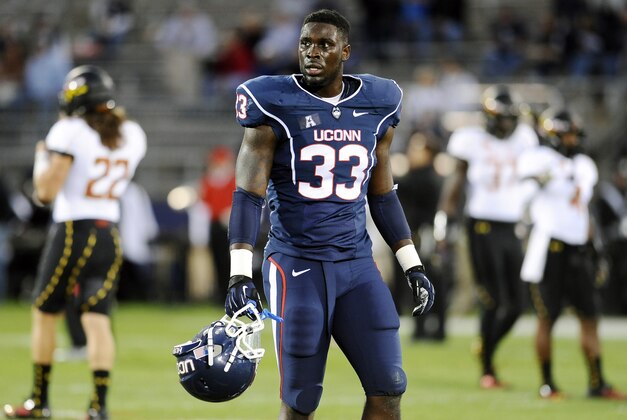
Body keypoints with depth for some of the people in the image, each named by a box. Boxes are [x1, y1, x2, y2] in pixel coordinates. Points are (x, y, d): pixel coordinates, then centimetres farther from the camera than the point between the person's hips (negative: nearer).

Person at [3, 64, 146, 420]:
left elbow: (47, 191, -12)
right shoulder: (132, 134, 6)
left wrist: (42, 158, 5)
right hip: (110, 235, 4)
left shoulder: (70, 132, -11)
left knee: (46, 313, 12)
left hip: (72, 233, -4)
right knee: (98, 320, -1)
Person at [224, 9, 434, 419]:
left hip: (357, 264, 4)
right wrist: (240, 275, -19)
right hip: (297, 266, -4)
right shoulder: (276, 106, -5)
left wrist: (413, 265, 14)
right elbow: (248, 195, -9)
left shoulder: (376, 108, 7)